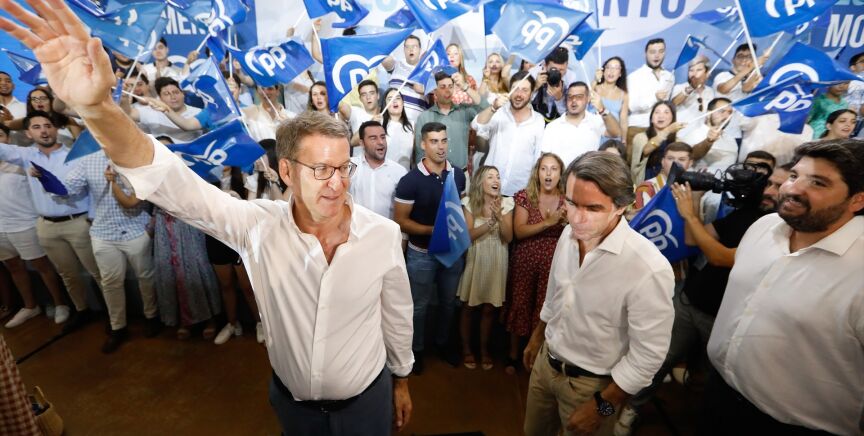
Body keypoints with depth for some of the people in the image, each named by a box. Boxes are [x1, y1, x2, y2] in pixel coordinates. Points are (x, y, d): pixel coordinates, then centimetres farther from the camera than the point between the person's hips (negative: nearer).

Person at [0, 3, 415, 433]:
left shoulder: (383, 234, -21)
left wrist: (401, 378, 5)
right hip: (290, 395, 2)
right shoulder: (257, 225, -21)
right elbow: (169, 182, -27)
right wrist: (96, 108, -45)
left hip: (366, 394, -1)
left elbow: (397, 313, -8)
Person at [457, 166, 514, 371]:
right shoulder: (469, 203, -8)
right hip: (475, 261, -1)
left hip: (496, 262, 2)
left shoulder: (506, 203, -3)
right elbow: (469, 235, -13)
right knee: (469, 307, 10)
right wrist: (491, 221, -24)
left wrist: (499, 216, -23)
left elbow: (509, 237, -8)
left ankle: (484, 349, 32)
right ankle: (466, 349, 30)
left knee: (489, 309, 12)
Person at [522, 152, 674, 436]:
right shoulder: (570, 233, -10)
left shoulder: (649, 269, -30)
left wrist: (601, 406, -13)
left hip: (591, 383, -5)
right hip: (546, 361, 6)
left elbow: (648, 355, -21)